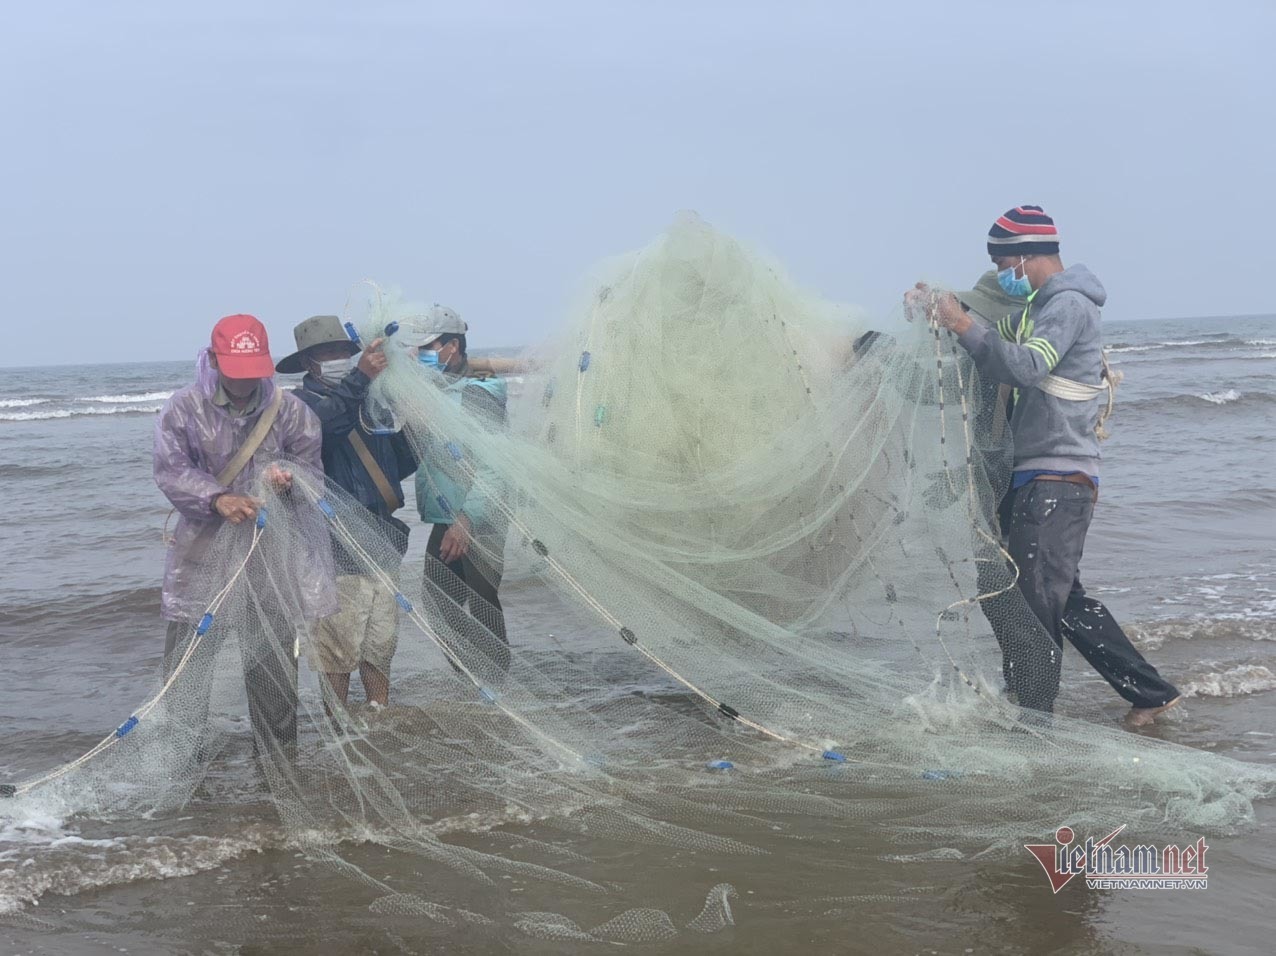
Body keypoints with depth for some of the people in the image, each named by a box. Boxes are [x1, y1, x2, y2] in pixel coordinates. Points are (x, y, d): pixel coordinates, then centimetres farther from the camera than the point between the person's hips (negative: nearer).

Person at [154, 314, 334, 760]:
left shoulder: (286, 408, 0)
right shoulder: (183, 408, -4)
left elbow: (311, 460, 5)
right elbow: (171, 471, -11)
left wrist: (288, 472, -20)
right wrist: (217, 498, -28)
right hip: (201, 551, -1)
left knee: (274, 664, 9)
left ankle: (277, 760, 23)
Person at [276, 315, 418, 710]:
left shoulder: (364, 404, 19)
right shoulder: (303, 402, -4)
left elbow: (393, 466, 19)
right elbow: (324, 423, -29)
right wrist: (360, 378, -37)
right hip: (337, 548, -7)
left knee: (381, 642, 12)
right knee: (339, 647, -4)